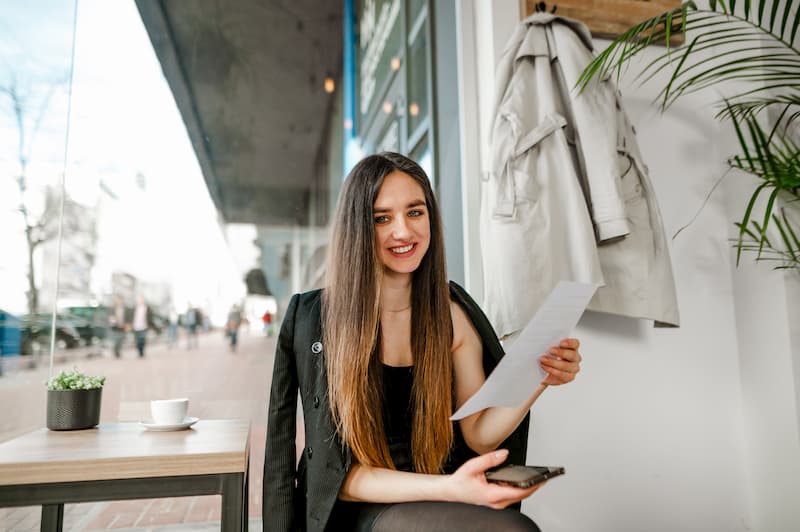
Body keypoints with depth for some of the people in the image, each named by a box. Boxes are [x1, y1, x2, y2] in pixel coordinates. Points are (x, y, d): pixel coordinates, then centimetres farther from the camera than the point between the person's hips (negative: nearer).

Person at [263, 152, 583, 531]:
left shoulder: (452, 312, -2)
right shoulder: (314, 318, -12)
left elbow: (479, 436, 0)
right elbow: (338, 474, -13)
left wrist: (535, 379, -18)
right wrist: (448, 488, -27)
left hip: (437, 500, 5)